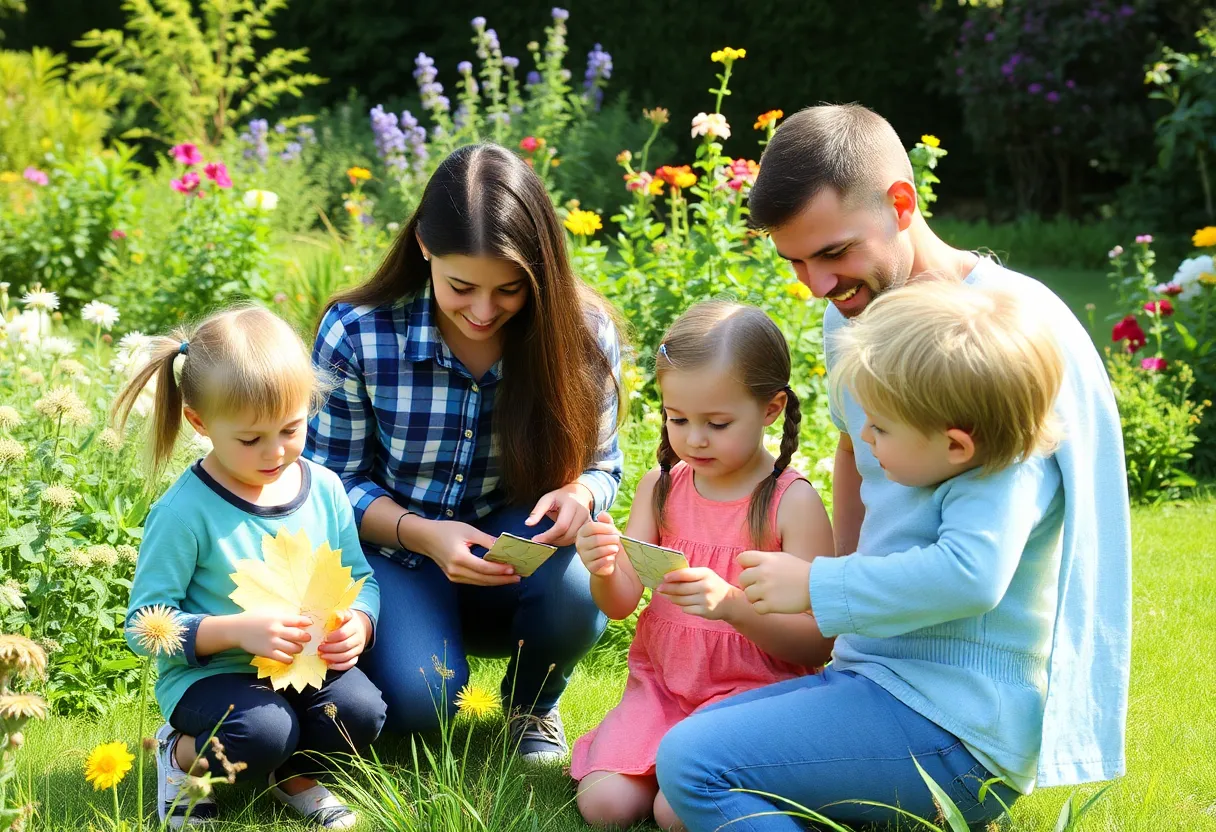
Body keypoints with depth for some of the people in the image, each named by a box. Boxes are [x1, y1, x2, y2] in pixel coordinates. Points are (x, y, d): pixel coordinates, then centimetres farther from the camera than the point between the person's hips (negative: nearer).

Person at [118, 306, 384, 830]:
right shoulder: (185, 511, -15)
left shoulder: (324, 488, 0)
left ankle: (289, 773, 9)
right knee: (264, 732, -33)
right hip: (209, 673, -4)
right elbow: (145, 625, -14)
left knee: (361, 712, -24)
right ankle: (182, 756, 2)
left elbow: (360, 579, 11)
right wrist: (237, 630, -27)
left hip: (307, 665, 4)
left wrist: (357, 626, -13)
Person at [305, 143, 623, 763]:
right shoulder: (357, 333, -18)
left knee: (577, 592, -34)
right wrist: (423, 534, -26)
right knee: (417, 699, -29)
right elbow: (336, 482, -6)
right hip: (395, 552, -1)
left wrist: (578, 495, -27)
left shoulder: (583, 334, -14)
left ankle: (532, 704, 4)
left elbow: (601, 465, 0)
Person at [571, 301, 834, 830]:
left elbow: (816, 645, -14)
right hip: (661, 684, 4)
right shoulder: (661, 487, 4)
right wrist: (604, 571, -21)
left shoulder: (793, 504, -11)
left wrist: (732, 604, -31)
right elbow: (620, 603, 3)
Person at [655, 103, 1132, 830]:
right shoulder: (854, 318, 8)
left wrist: (815, 587, -12)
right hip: (881, 670, 9)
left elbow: (973, 571, -25)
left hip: (965, 717, -9)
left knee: (695, 763, -23)